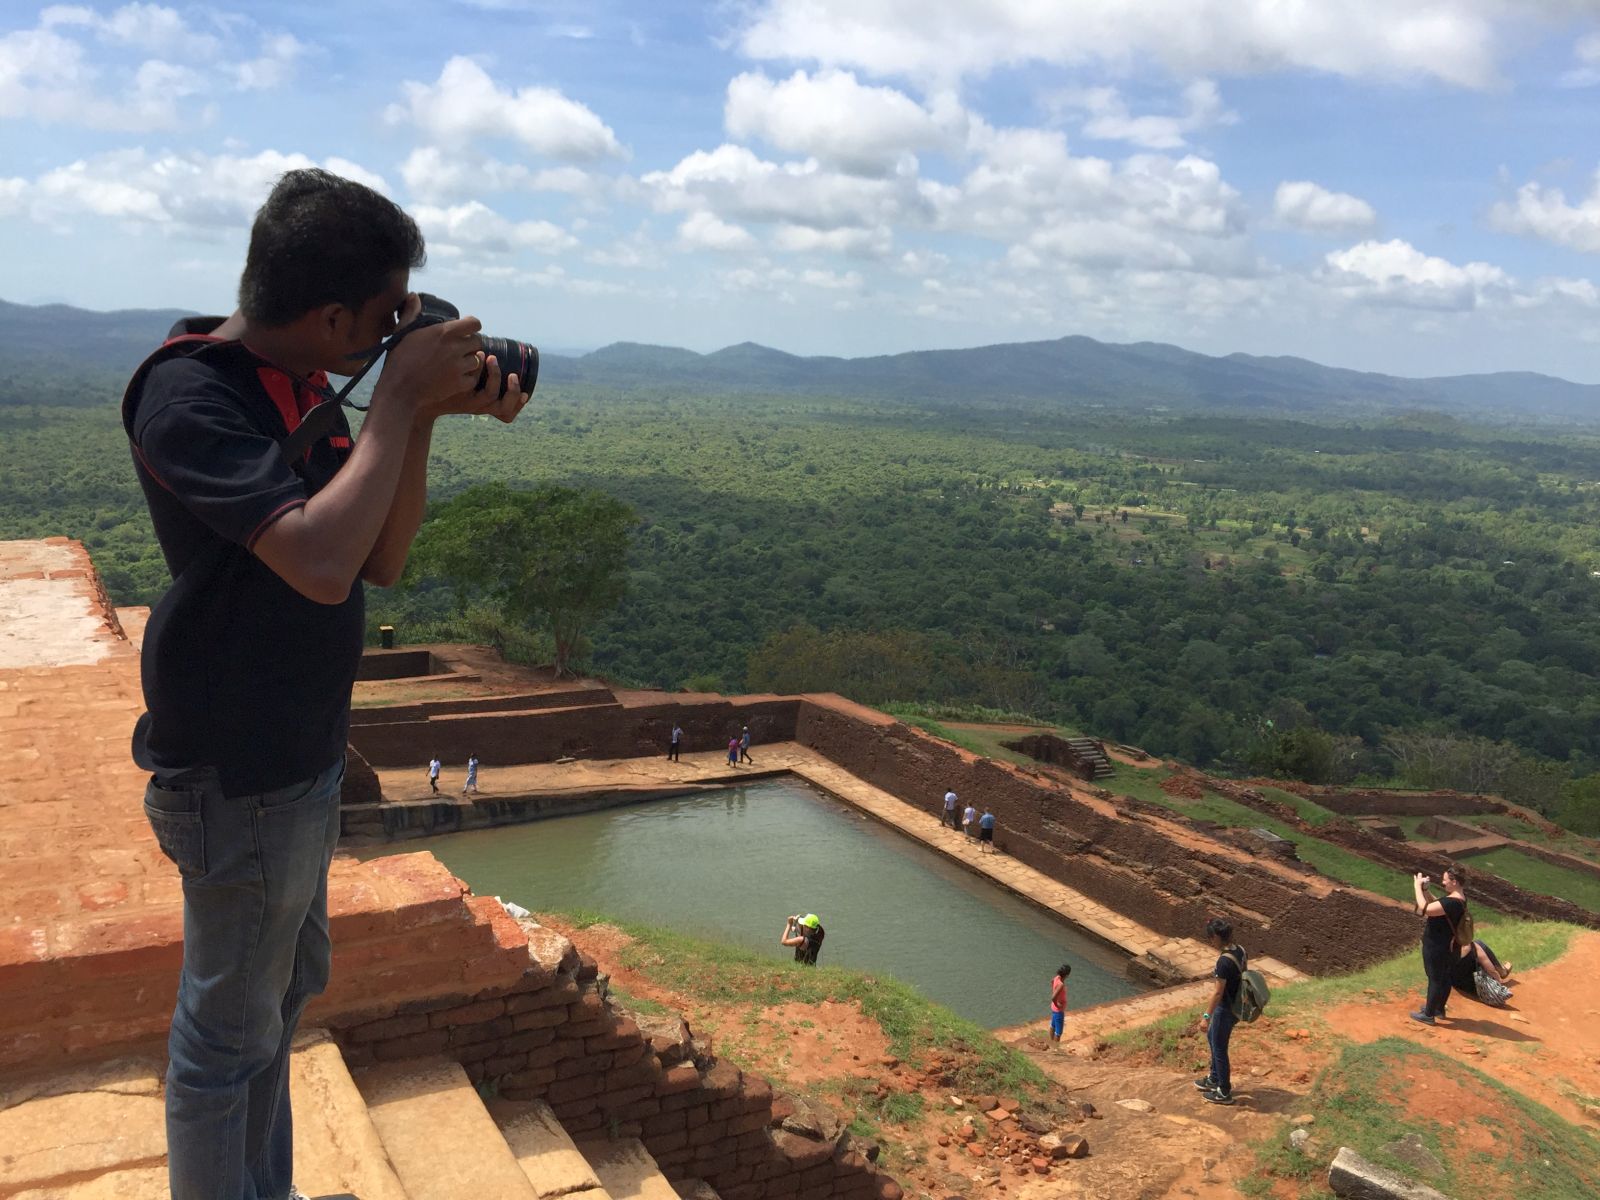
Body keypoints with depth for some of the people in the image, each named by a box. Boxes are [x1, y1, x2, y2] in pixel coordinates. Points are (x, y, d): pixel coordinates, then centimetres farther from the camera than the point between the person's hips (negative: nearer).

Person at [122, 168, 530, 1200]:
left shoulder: (300, 386, 5)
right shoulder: (189, 395, -22)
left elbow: (381, 560, 2)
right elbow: (321, 560, -37)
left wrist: (424, 417, -9)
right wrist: (400, 397, -27)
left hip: (302, 755, 10)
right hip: (238, 775, -10)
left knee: (289, 983, 24)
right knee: (231, 1028, 8)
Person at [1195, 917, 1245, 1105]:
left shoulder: (1224, 961, -29)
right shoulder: (1239, 950, -4)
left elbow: (1218, 992, -24)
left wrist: (1207, 1016, -17)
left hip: (1226, 1009, -9)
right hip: (1236, 1005, 9)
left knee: (1219, 1048, 10)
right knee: (1212, 1037, 27)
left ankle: (1224, 1093, 26)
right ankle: (1214, 1079, 43)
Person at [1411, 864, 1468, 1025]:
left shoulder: (1452, 902, -31)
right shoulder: (1458, 897, 2)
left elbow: (1424, 909, -31)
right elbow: (1435, 904, 15)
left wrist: (1417, 886, -23)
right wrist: (1425, 889, 0)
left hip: (1437, 947, -10)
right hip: (1446, 946, 10)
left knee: (1435, 979, 2)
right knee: (1444, 977, 21)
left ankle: (1428, 1015, 14)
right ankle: (1439, 1008, 36)